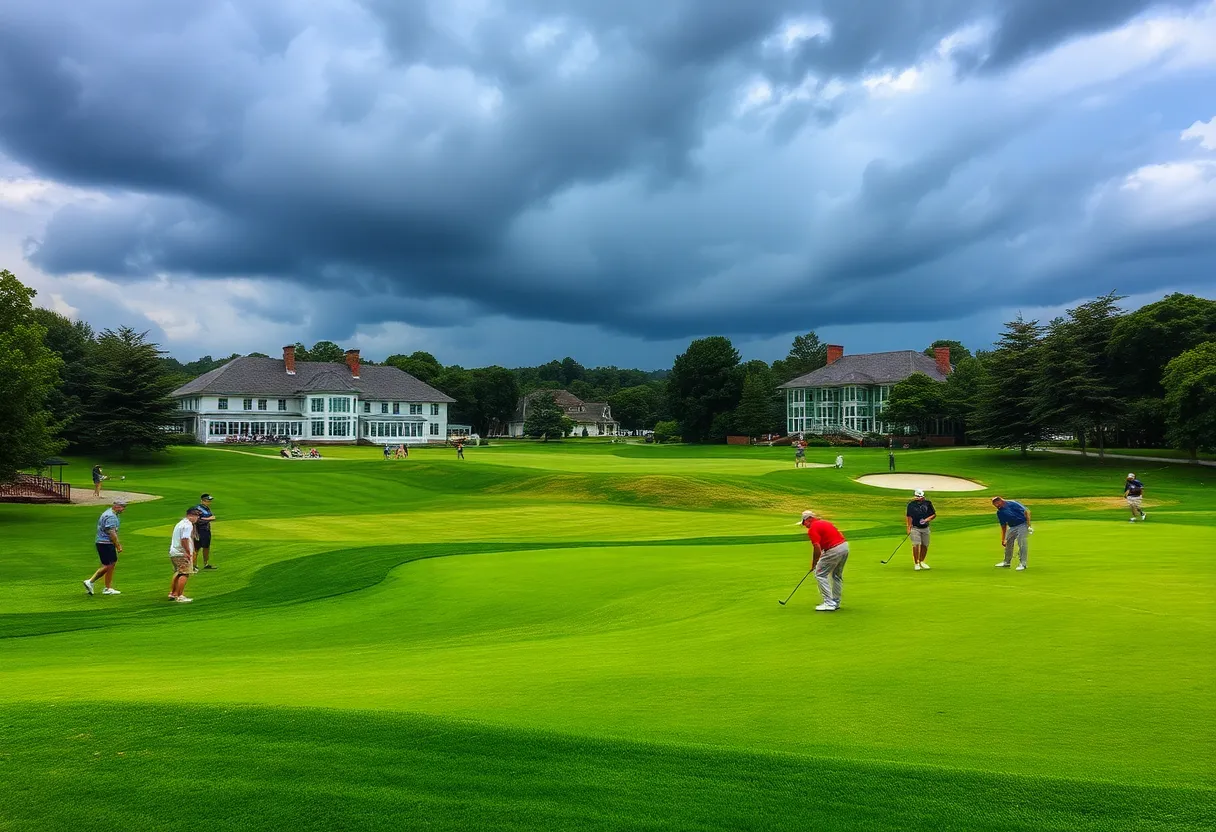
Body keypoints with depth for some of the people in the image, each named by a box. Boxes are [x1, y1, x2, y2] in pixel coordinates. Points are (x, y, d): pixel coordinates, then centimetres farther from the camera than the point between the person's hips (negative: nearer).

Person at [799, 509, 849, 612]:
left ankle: (829, 604, -1)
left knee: (820, 574, 2)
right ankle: (836, 602, 30)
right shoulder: (823, 522, 20)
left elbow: (817, 548, -16)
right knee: (837, 575, 23)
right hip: (845, 546, 9)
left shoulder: (812, 529, -8)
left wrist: (813, 564, -2)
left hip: (834, 550, -9)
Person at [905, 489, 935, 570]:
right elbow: (908, 517, -6)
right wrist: (909, 527, -14)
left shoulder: (928, 503, 1)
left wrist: (928, 519, -12)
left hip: (925, 528, 4)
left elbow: (934, 515, 7)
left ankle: (921, 562, 30)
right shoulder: (911, 505, -5)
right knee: (916, 545, -11)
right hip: (915, 528, -3)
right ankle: (916, 563, 0)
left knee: (925, 545, 10)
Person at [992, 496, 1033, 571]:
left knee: (1022, 544, -11)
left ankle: (1022, 564, -2)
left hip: (1022, 525, -7)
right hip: (1012, 527, 7)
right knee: (1008, 544, 11)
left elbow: (1026, 511, -16)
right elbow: (1003, 526, 12)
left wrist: (1029, 525, -20)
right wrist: (1003, 539, 11)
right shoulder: (999, 512, 5)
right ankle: (1006, 562, 27)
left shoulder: (1012, 503, -15)